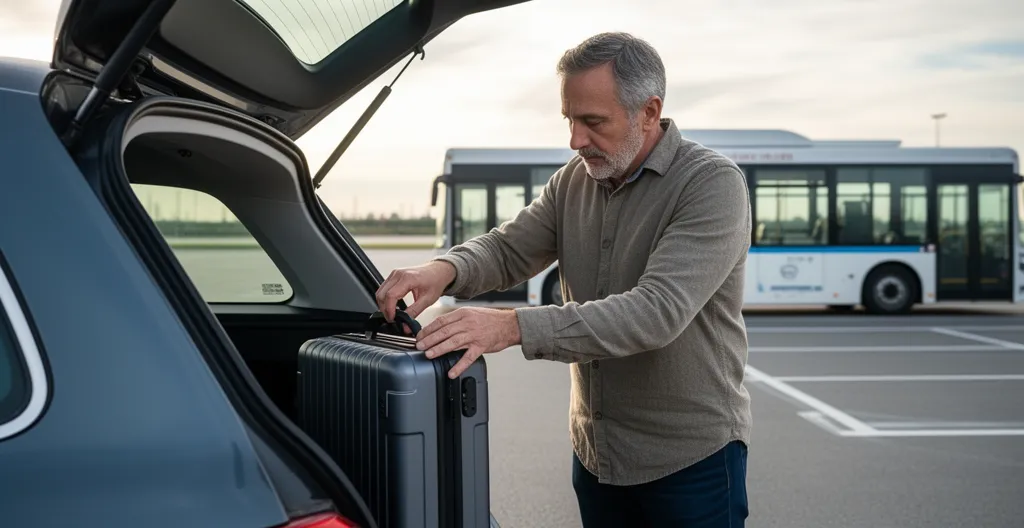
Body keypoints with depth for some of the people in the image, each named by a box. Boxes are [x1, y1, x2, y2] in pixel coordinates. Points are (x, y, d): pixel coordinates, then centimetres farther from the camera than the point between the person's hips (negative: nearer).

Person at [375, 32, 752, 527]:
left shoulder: (713, 183, -19)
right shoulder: (573, 180, 2)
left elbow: (658, 311, -30)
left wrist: (516, 326, -37)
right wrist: (445, 269, -21)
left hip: (691, 457, -5)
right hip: (595, 451, 6)